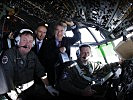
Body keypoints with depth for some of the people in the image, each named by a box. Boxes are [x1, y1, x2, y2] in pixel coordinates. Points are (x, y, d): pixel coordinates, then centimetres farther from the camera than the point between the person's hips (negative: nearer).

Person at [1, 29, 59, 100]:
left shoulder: (32, 55, 5)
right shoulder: (9, 54, -16)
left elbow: (41, 71, 11)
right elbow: (7, 77, -25)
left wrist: (48, 86, 6)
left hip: (31, 89, 6)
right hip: (17, 92, -5)